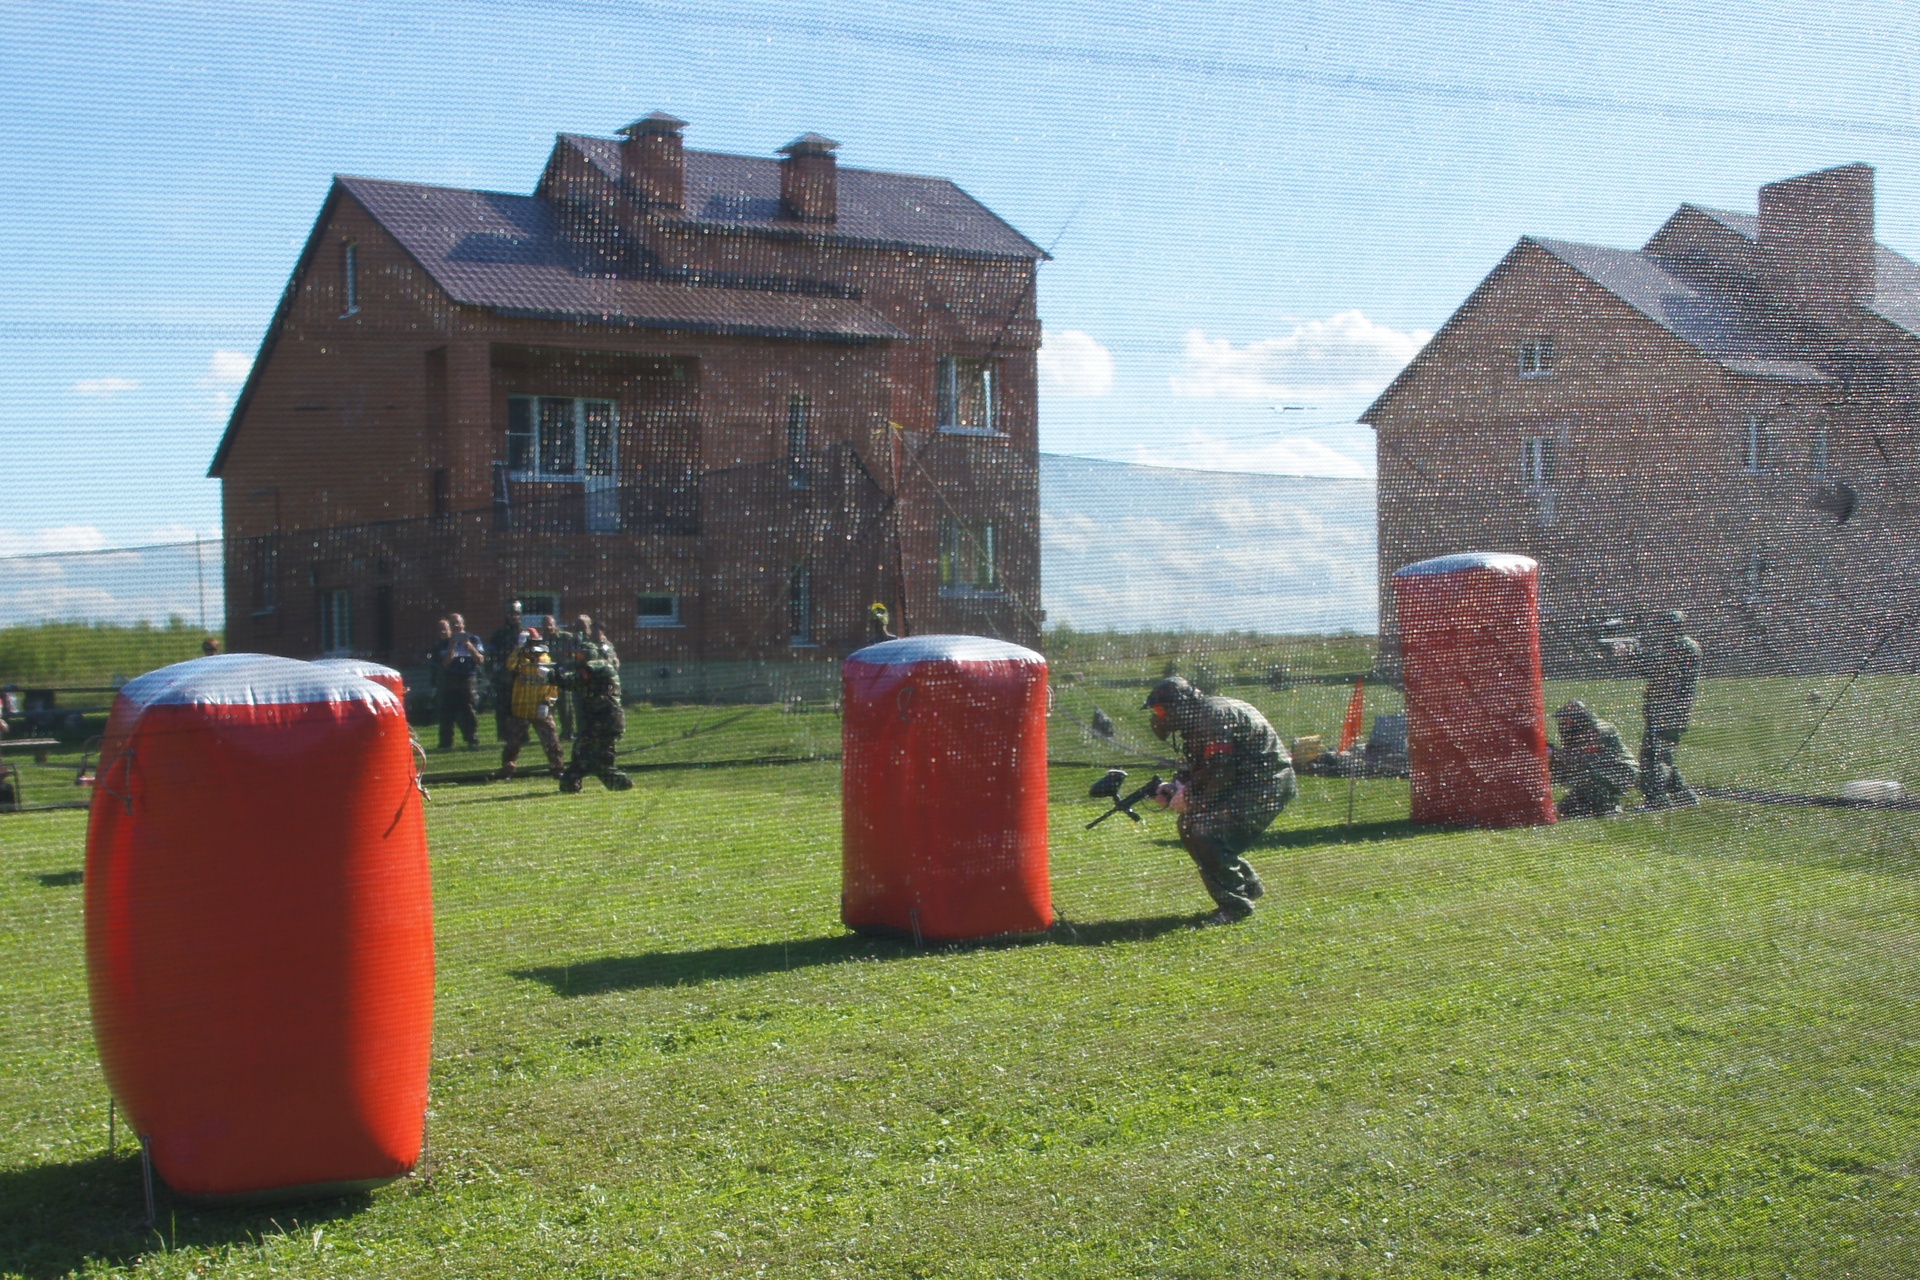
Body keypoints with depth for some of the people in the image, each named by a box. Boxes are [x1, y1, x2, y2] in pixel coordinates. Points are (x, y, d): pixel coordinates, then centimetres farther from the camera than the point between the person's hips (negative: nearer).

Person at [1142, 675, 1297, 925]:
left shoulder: (1213, 717, -22)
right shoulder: (1196, 720, 11)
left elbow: (1220, 774, -25)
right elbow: (1196, 766, 15)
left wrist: (1188, 796, -14)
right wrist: (1176, 786, -2)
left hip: (1267, 785, -11)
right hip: (1244, 784, 11)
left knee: (1206, 833, -20)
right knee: (1189, 826, 12)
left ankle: (1236, 905, -9)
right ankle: (1248, 884, 22)